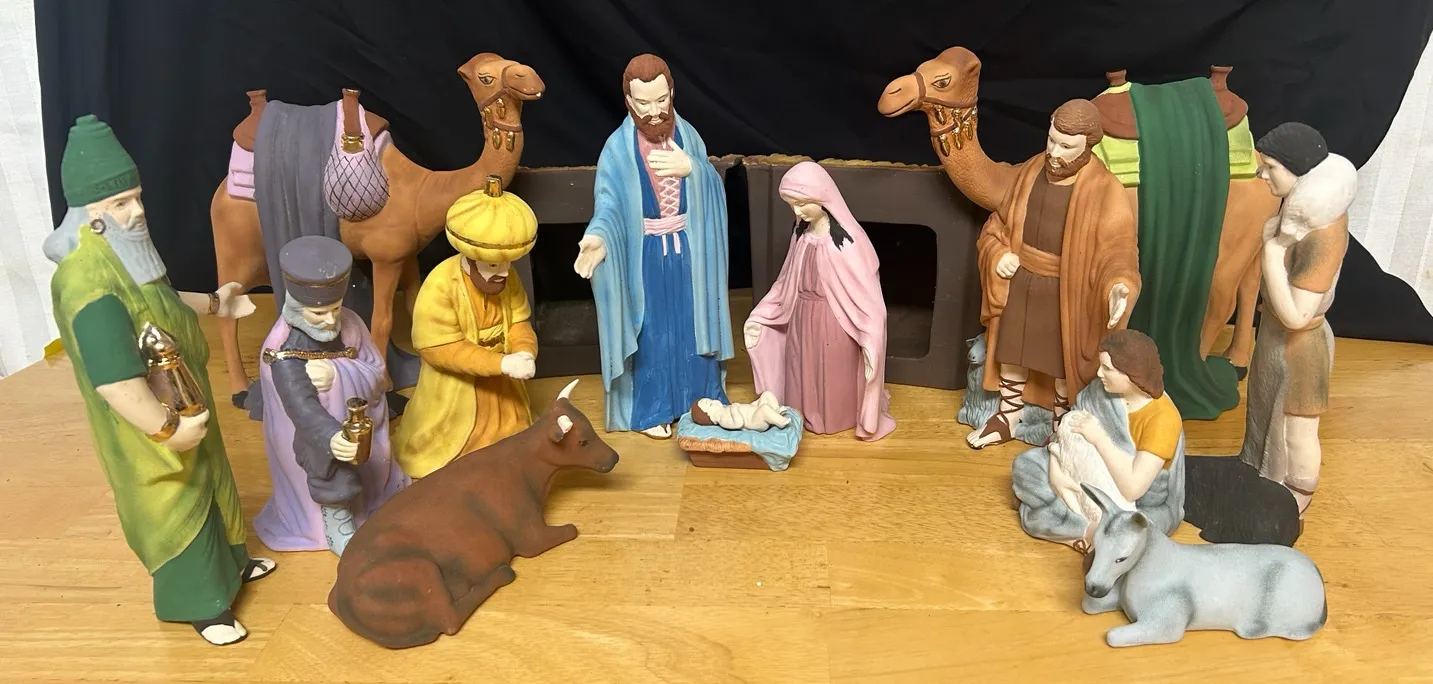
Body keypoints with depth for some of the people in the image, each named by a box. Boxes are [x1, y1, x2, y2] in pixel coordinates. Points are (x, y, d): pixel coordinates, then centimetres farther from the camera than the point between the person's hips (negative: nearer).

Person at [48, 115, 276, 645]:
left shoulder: (125, 253, -2)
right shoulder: (89, 283, -34)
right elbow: (113, 380, -38)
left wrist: (212, 304, 23)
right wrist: (167, 429, -32)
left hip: (184, 406, 9)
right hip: (145, 432, -9)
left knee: (210, 486, 26)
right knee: (174, 511, 10)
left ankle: (230, 562, 49)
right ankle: (203, 604, 30)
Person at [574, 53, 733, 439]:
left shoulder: (687, 134, -1)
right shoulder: (618, 147, -11)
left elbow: (714, 188, -2)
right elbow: (609, 204, -19)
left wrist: (691, 169, -22)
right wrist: (598, 238, -38)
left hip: (688, 250, 3)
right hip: (645, 255, -3)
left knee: (693, 325, 13)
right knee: (651, 332, 6)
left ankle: (703, 399, 30)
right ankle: (651, 410, 21)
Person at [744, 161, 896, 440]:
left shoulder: (849, 238, -20)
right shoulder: (801, 233, -1)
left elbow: (866, 292, -19)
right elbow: (788, 282, 9)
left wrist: (870, 339, -24)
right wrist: (759, 316, 8)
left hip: (836, 320, -5)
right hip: (803, 317, 6)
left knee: (837, 373, 11)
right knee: (806, 371, 16)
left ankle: (840, 419, 31)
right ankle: (809, 416, 35)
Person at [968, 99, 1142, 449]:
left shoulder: (1104, 190, -19)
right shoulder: (1033, 169, -2)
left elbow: (1116, 251, -21)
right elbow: (1000, 220, 10)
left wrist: (1118, 287, -41)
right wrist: (998, 253, -9)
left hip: (1065, 292, -5)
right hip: (1020, 283, 5)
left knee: (1063, 364, 12)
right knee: (1011, 353, 18)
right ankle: (1008, 417, 39)